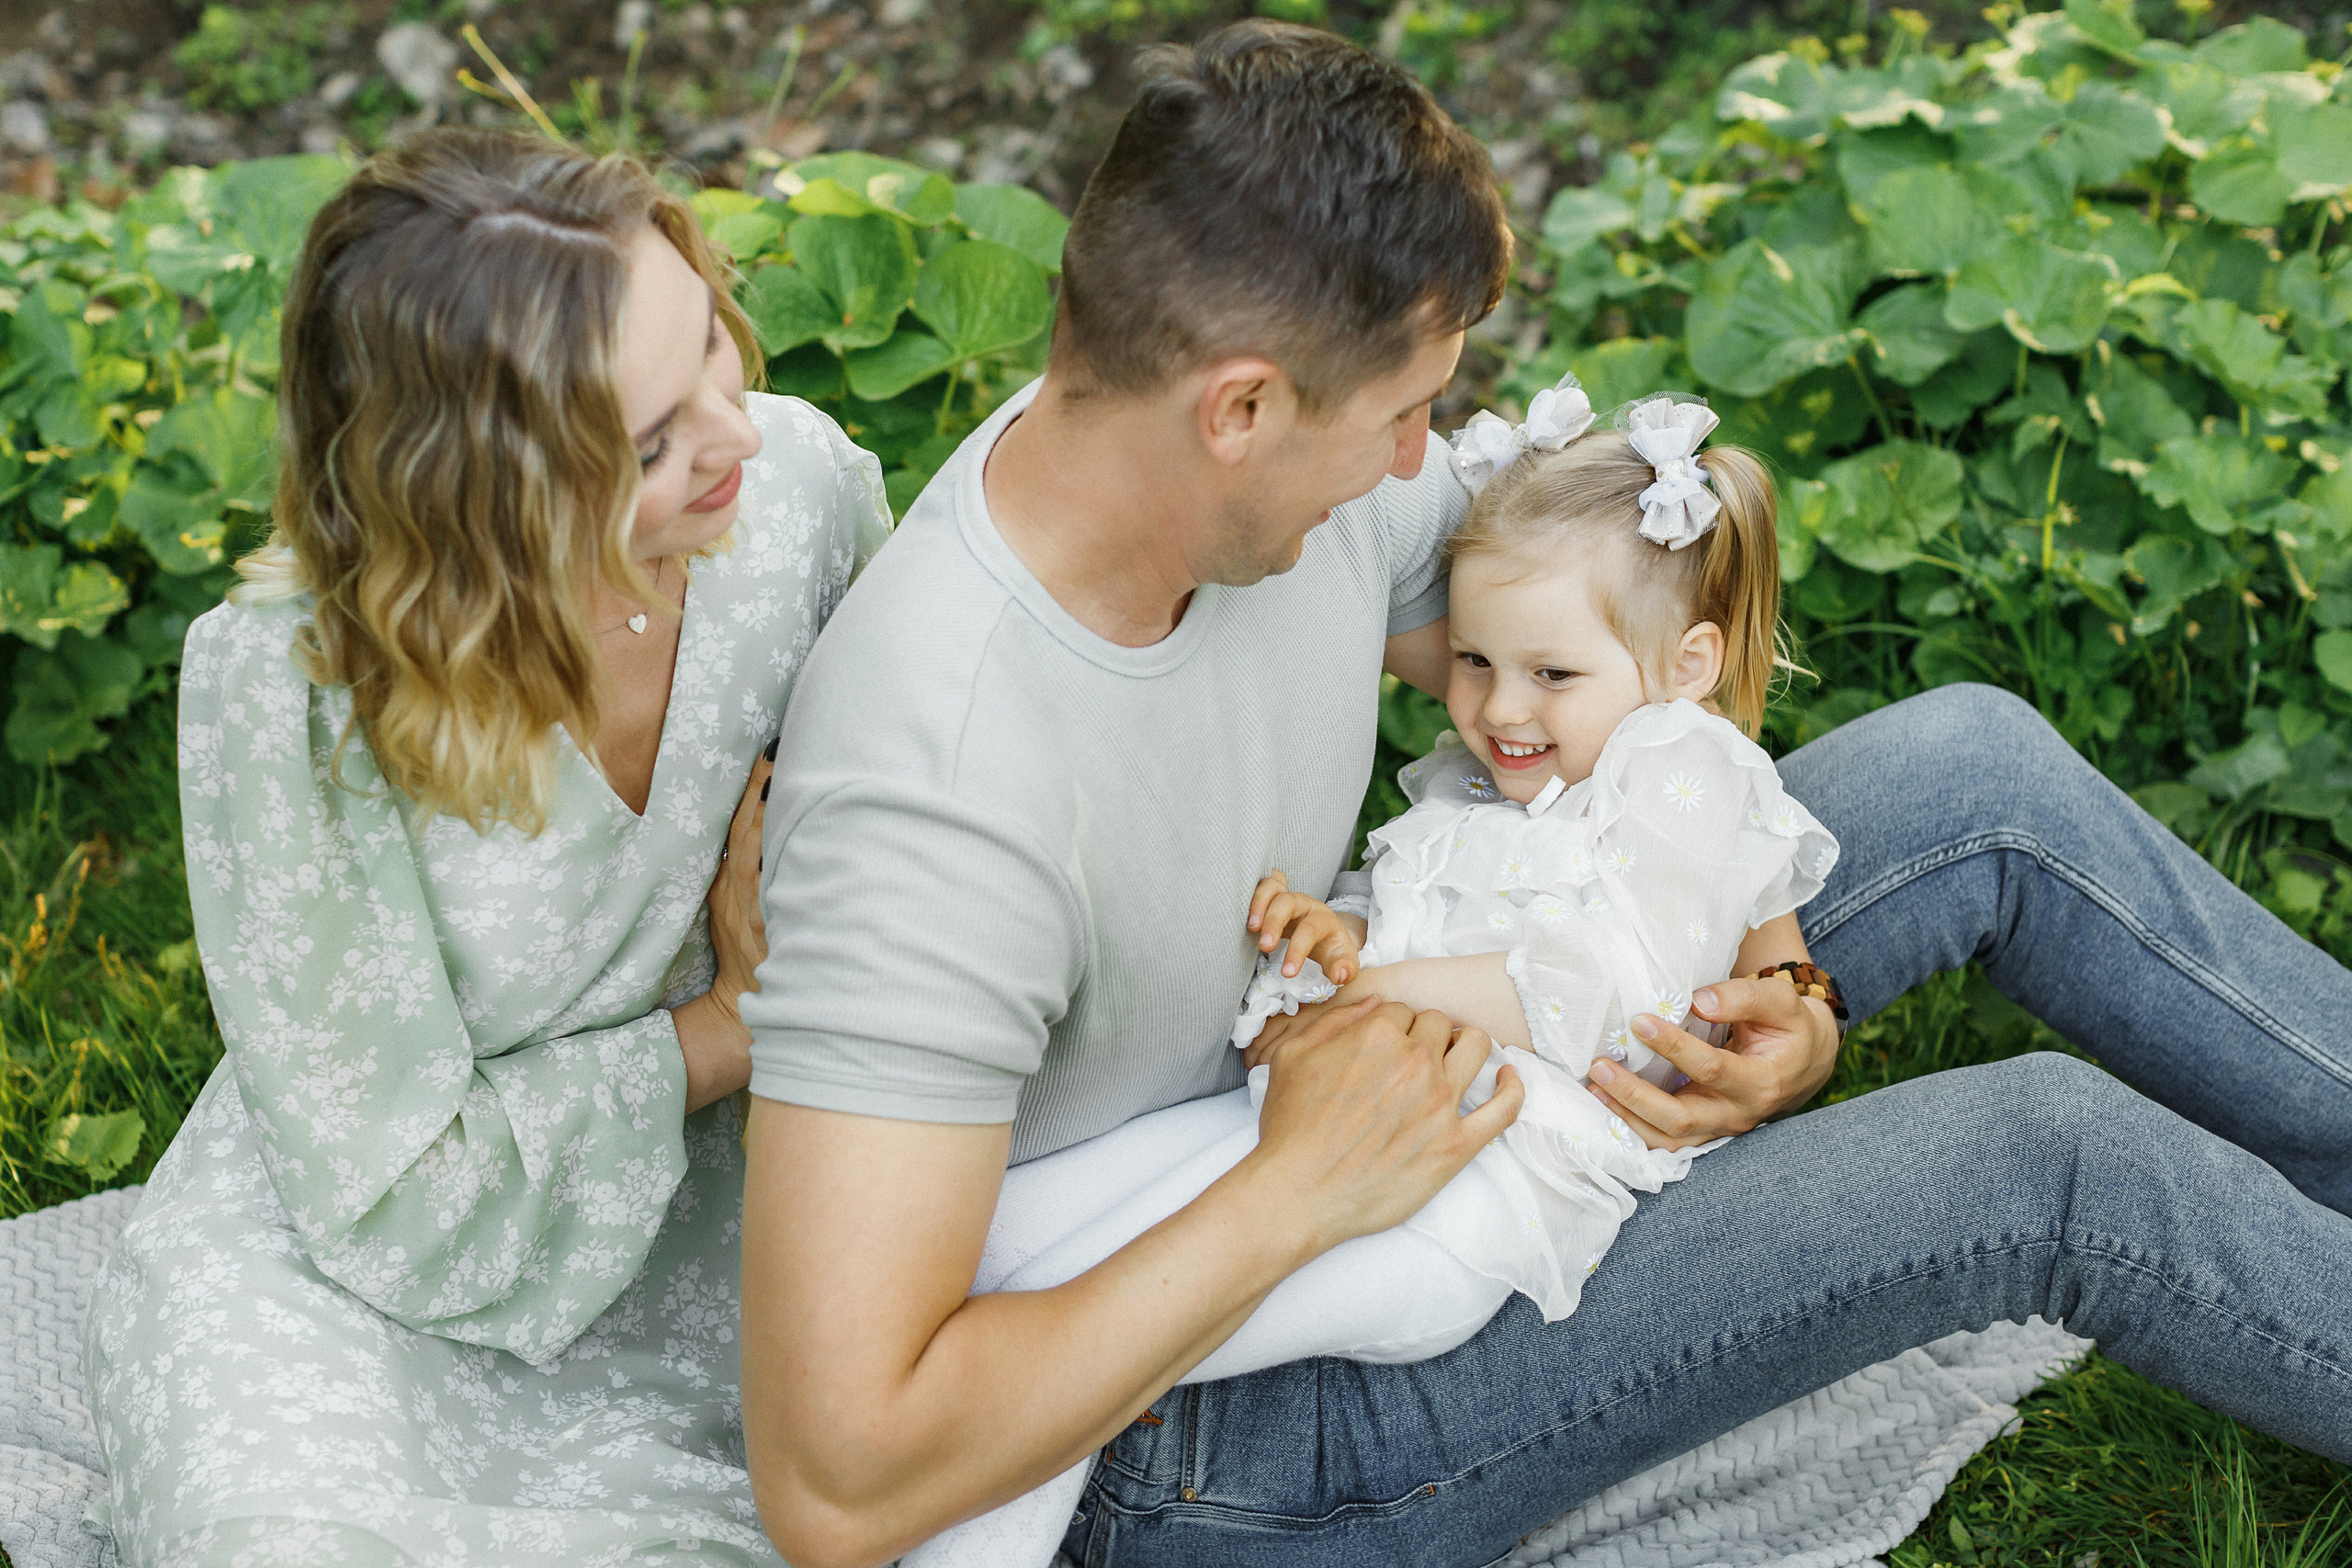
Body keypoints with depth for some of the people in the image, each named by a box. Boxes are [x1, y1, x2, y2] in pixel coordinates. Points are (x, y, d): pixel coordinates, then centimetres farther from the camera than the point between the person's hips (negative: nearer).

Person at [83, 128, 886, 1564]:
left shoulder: (800, 483, -18)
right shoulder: (283, 685, -28)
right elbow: (395, 1203, -19)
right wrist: (729, 1030, -13)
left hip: (670, 1208, 4)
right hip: (339, 1270, -3)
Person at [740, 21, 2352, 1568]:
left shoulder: (1317, 460, -14)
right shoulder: (942, 801, -37)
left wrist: (1776, 991, -10)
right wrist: (1298, 1195, -33)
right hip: (1193, 1425, -8)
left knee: (1973, 768, 1)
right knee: (2055, 1155, -14)